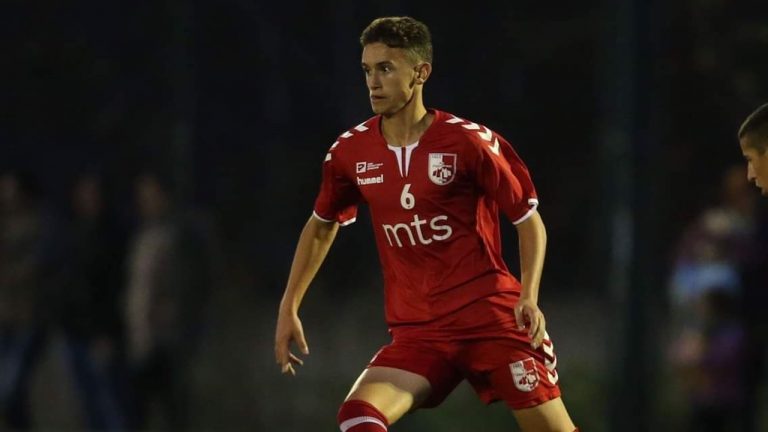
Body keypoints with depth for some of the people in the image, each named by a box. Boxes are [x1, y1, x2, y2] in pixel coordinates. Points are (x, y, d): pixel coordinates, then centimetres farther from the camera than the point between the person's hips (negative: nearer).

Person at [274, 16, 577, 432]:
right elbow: (321, 226, 20)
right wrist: (289, 307, 16)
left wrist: (529, 297, -15)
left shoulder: (468, 142, -9)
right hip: (416, 332, 3)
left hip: (491, 320, -3)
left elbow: (529, 221, -1)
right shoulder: (350, 152, 2)